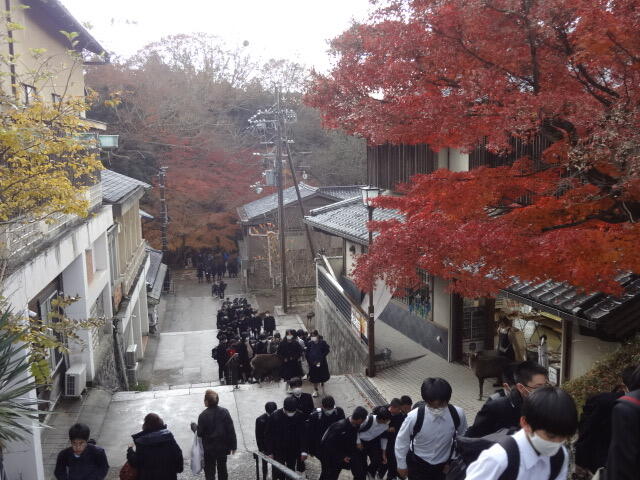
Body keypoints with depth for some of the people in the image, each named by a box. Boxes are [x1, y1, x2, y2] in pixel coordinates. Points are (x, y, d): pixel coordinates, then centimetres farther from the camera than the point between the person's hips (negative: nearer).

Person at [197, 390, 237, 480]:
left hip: (209, 449, -3)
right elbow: (231, 430, -10)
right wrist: (233, 445, 0)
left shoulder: (203, 415, -19)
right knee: (222, 468, 20)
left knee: (210, 472, 10)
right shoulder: (224, 412, -11)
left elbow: (200, 433, -13)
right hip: (223, 447, 3)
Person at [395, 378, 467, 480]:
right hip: (418, 464, -2)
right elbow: (402, 440, -13)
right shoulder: (414, 417, -30)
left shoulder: (457, 414, -24)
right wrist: (401, 465, -2)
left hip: (443, 464, 2)